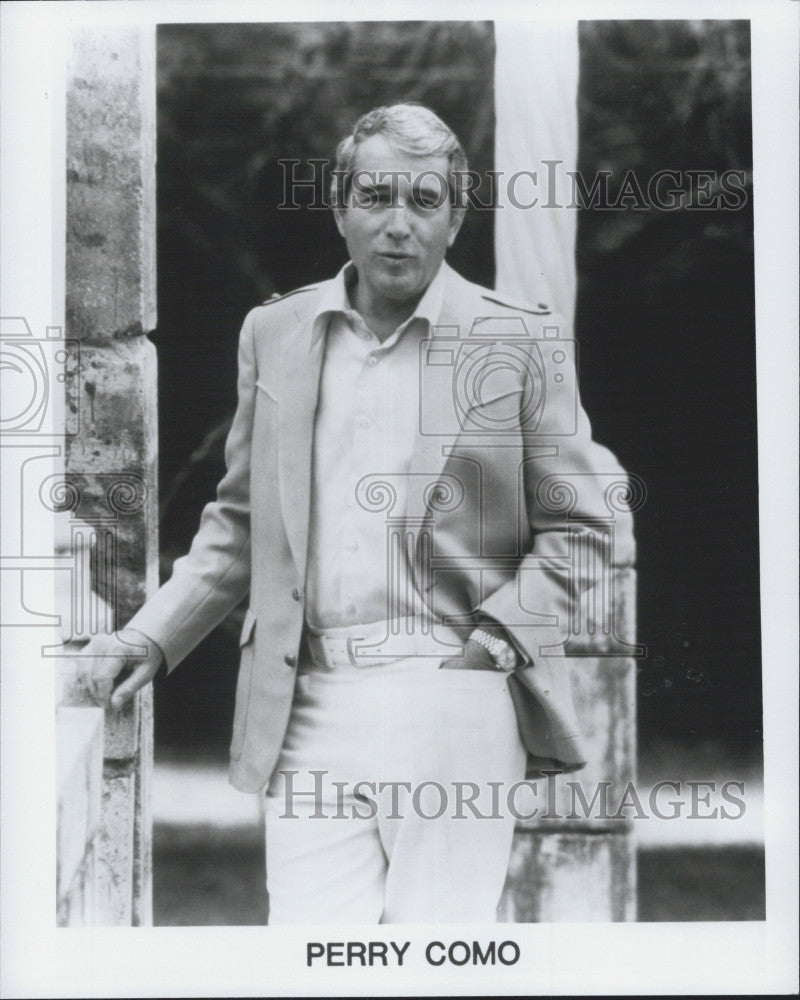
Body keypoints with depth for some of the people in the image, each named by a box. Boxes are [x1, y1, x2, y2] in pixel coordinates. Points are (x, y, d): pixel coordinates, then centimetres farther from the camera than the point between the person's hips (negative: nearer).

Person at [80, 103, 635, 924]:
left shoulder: (522, 341, 4)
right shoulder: (272, 334, 13)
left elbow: (579, 525, 6)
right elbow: (241, 522, 18)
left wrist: (499, 638, -6)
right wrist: (152, 637, 7)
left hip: (455, 703, -2)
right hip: (307, 709, 2)